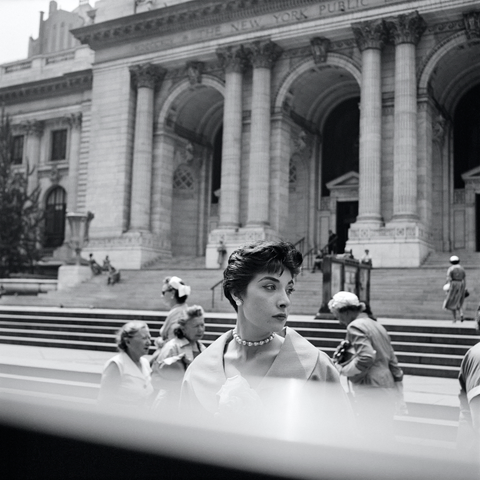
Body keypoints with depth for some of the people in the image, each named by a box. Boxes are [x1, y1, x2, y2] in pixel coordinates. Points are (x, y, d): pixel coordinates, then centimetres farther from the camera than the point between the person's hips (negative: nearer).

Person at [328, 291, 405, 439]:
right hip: (388, 393, 9)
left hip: (371, 395, -9)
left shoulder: (356, 326, -9)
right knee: (384, 437, 15)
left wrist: (342, 369, -11)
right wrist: (399, 393, 25)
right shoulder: (377, 326, 19)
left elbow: (366, 358, -23)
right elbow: (392, 362, 21)